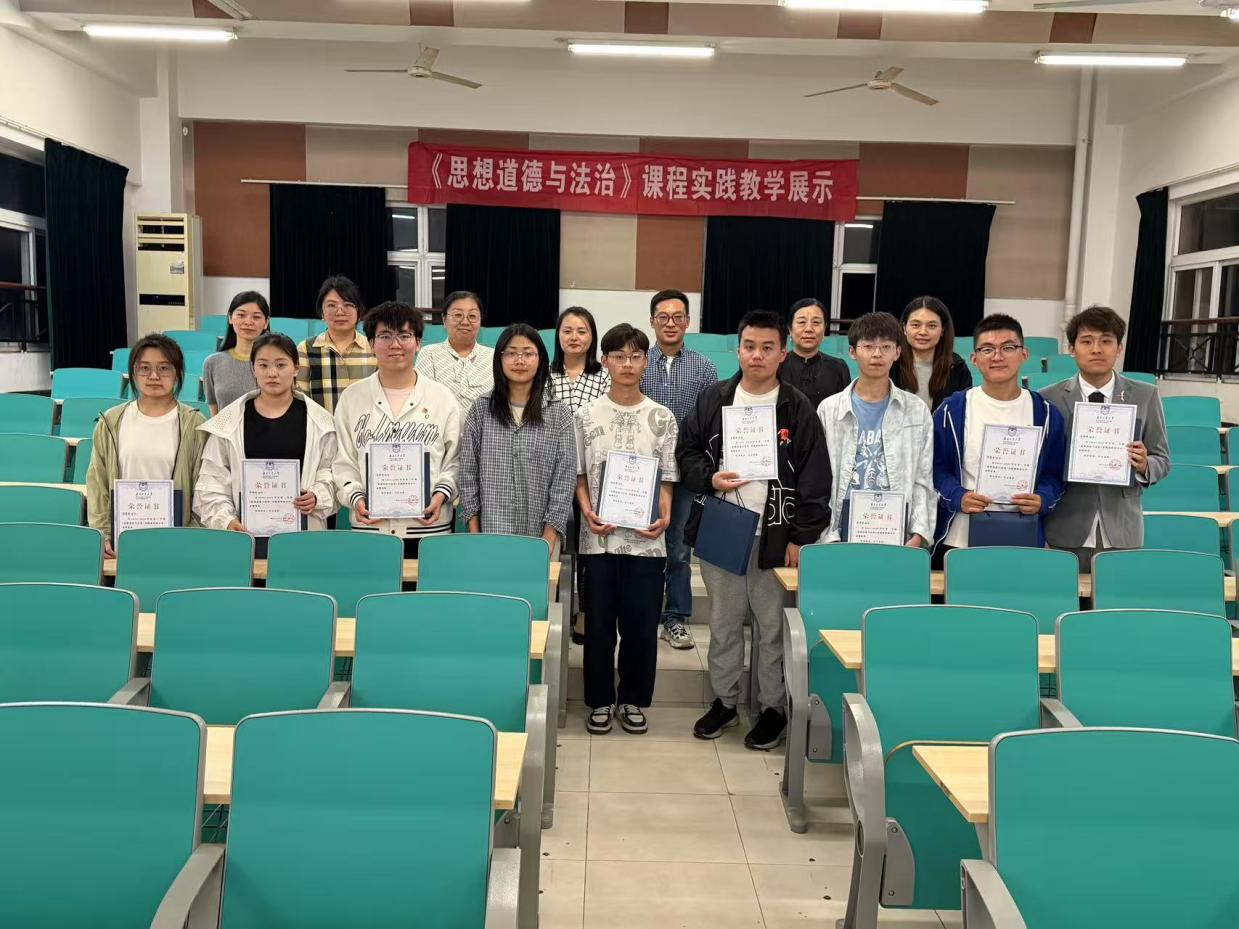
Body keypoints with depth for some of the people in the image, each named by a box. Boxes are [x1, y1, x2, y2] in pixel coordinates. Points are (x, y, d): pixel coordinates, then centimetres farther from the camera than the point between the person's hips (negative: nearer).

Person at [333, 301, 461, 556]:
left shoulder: (442, 398, 6)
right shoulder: (351, 398, 8)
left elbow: (455, 460, 6)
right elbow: (343, 462, 8)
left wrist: (441, 494, -10)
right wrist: (355, 498, -8)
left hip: (428, 527, 0)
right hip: (368, 527, 1)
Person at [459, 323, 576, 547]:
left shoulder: (559, 413, -1)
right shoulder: (480, 409, 3)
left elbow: (564, 478, -2)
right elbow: (468, 474, 3)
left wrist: (548, 539, -8)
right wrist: (474, 534, -2)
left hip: (540, 535, 0)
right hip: (490, 534, 1)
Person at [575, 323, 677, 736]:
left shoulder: (662, 417, 3)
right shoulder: (587, 415, 3)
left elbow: (667, 477, 5)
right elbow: (580, 474, 6)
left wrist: (664, 516, -11)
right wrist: (588, 512, -10)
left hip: (645, 536, 0)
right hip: (600, 535, 0)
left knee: (641, 622, 6)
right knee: (600, 620, 7)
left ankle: (633, 699, 22)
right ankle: (600, 700, 21)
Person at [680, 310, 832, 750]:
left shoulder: (797, 409, -3)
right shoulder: (713, 400, 5)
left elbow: (814, 479, -3)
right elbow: (687, 452, 11)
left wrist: (802, 537, -8)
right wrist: (710, 479, -10)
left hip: (775, 535, -2)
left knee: (772, 625, 7)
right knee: (723, 622, 14)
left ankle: (773, 706, 23)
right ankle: (723, 699, 30)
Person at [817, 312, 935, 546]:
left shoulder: (917, 411, 7)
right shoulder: (829, 409, 4)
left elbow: (923, 480, 4)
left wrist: (919, 534, -7)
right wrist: (829, 538, -7)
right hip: (844, 529, 0)